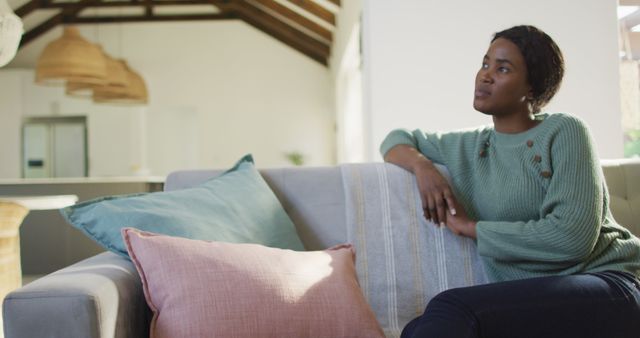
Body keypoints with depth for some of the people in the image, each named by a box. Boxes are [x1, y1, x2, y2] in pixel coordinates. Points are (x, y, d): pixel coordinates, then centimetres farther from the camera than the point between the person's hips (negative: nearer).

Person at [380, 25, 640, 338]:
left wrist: (468, 227, -8)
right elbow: (396, 139, 26)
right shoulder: (467, 146, 13)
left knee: (452, 309, -29)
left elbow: (572, 236, -15)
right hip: (529, 304, 4)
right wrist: (422, 165, 2)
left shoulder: (563, 132, -3)